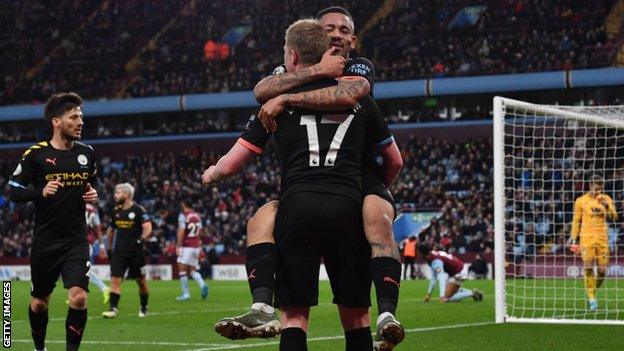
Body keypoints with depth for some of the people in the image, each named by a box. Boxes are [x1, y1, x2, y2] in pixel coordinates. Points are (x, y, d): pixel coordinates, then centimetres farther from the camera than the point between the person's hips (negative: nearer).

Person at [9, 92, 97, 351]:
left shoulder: (86, 153, 7)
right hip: (45, 240, -2)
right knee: (39, 302, 11)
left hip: (76, 240, 2)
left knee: (79, 298, -16)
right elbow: (14, 191, -5)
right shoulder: (35, 154, -6)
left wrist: (93, 194, 1)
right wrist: (42, 192, -22)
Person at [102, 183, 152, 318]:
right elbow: (111, 230, 21)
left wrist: (141, 239, -29)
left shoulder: (138, 210, -8)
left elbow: (148, 228, -15)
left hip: (135, 252, -4)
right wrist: (109, 247, 20)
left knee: (141, 281, 10)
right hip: (119, 251, 4)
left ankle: (144, 308, 27)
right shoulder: (116, 211, 9)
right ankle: (113, 309, -13)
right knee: (115, 279, -10)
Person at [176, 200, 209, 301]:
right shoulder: (197, 216, 11)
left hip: (187, 246, -7)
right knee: (192, 270, 14)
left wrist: (178, 246, -11)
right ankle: (202, 285, -11)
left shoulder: (183, 216, -9)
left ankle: (185, 293, 1)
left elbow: (181, 232, -14)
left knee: (182, 269, 2)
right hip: (196, 246, 7)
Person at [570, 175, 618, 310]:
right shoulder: (581, 201, 2)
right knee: (588, 267, -13)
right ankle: (591, 298, -6)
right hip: (586, 238, -2)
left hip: (602, 238, 3)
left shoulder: (606, 199, 9)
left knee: (602, 270, -2)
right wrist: (574, 240, 2)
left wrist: (607, 206, -17)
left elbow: (614, 217, 0)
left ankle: (591, 293, 20)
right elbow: (576, 221, 6)